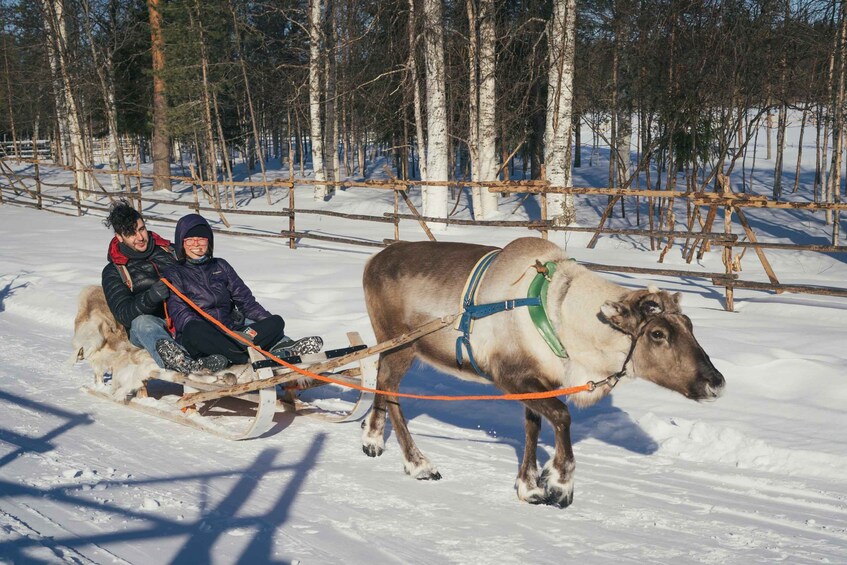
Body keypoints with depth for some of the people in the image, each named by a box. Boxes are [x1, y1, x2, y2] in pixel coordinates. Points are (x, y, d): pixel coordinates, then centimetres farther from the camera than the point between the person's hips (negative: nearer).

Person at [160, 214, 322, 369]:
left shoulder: (221, 266, 24)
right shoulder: (174, 274, 11)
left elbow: (244, 298, 17)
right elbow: (179, 312, -4)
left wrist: (268, 321, 0)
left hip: (230, 333, 5)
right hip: (198, 339, -5)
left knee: (276, 321, -16)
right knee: (194, 329, -40)